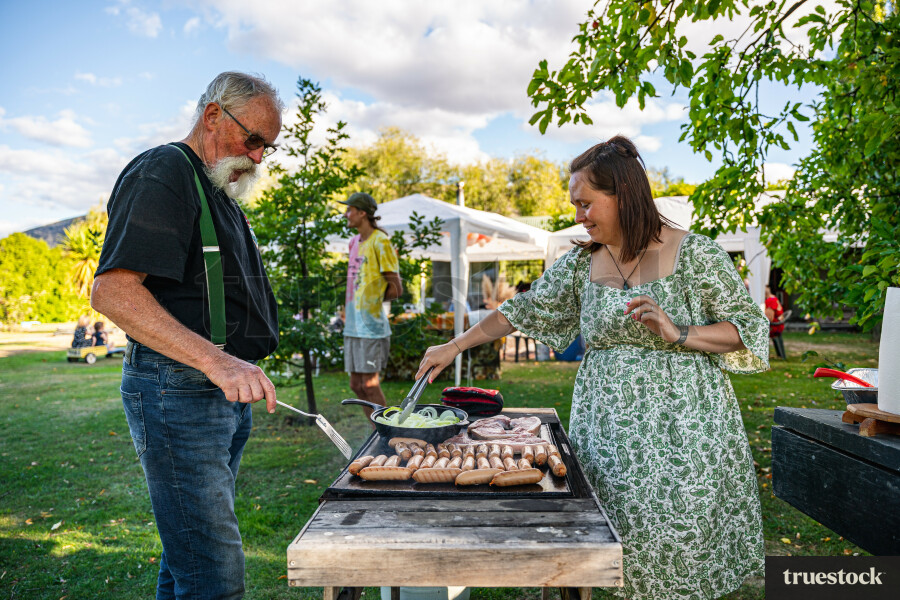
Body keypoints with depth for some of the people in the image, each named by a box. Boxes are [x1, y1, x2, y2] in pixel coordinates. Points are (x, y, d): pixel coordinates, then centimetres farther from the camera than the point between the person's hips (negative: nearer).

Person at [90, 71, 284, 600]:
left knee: (189, 557, 19)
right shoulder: (161, 174, -10)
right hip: (179, 393, -10)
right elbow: (112, 292, -22)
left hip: (225, 393, 10)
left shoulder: (219, 192, 21)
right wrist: (216, 361, -31)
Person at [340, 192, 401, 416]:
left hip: (371, 325, -8)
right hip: (353, 325, 8)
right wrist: (348, 308, 10)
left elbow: (396, 289, -11)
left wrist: (372, 301, -1)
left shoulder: (380, 241, -10)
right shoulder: (354, 241, 15)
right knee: (356, 385, 12)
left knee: (369, 384, -4)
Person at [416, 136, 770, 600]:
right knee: (622, 548, 6)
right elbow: (525, 310, 9)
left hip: (680, 432, -3)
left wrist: (680, 334, -19)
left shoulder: (696, 254, -5)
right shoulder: (581, 263, 6)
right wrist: (454, 347, 7)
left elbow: (750, 327, -2)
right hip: (605, 427, 3)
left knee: (680, 541, 1)